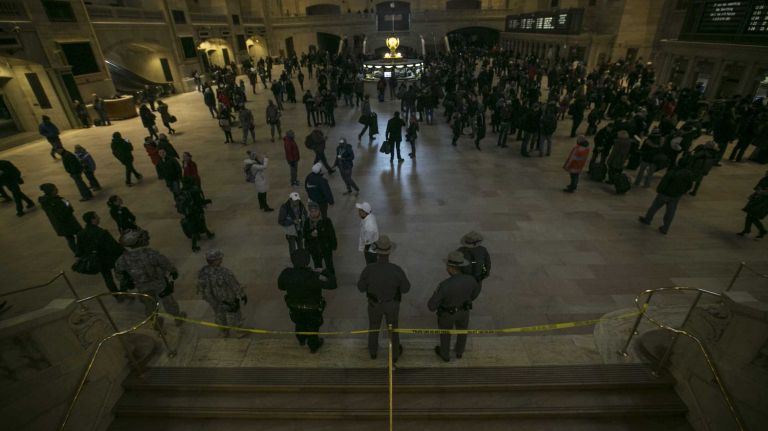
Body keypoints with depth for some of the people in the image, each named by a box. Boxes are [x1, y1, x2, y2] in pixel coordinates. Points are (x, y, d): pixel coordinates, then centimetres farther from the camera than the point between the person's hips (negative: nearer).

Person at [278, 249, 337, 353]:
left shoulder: (286, 274, -26)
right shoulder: (313, 277, -38)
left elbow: (281, 286, -5)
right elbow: (332, 284, -31)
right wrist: (326, 273, -14)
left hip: (294, 306, 4)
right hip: (313, 307, -4)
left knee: (299, 322, 33)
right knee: (313, 326, 24)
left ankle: (301, 340, 60)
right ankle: (313, 346, 47)